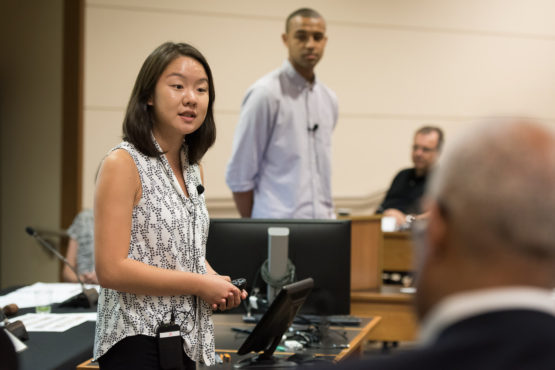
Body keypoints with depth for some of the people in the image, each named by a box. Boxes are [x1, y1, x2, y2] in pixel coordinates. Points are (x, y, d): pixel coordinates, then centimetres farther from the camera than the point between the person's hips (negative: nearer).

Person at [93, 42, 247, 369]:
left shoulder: (192, 167, 11)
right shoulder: (123, 164, -12)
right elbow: (111, 269, -19)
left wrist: (219, 282, 0)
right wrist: (200, 284, -15)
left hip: (186, 338, 7)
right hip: (139, 341, -7)